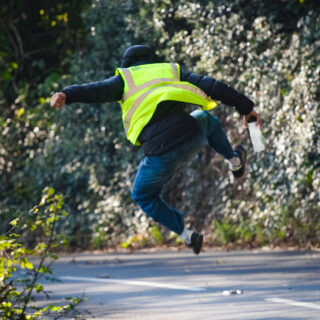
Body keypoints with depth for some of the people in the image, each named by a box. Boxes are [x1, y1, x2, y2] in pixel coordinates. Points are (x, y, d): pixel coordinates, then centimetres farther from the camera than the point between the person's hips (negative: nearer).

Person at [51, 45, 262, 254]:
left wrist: (67, 95, -19)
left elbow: (97, 90, -4)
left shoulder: (125, 79, 15)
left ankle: (186, 235, 17)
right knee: (204, 118, 39)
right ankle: (234, 160, 48)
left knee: (143, 196, 25)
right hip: (192, 138, 3)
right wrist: (246, 107, 22)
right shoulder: (171, 71, 21)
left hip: (161, 155, -3)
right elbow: (212, 87, 16)